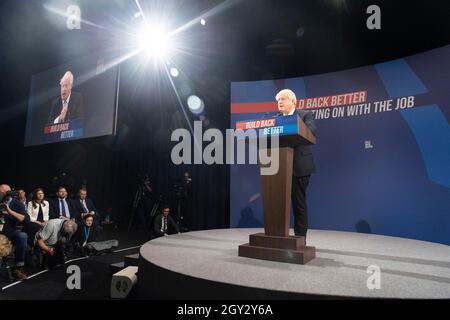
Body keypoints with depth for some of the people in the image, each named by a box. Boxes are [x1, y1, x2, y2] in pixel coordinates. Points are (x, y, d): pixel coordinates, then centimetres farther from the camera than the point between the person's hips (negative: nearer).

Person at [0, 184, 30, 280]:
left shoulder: (16, 203, 2)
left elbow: (26, 220, -11)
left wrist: (10, 212, -19)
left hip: (12, 232, -1)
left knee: (22, 236, -33)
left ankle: (18, 267, -21)